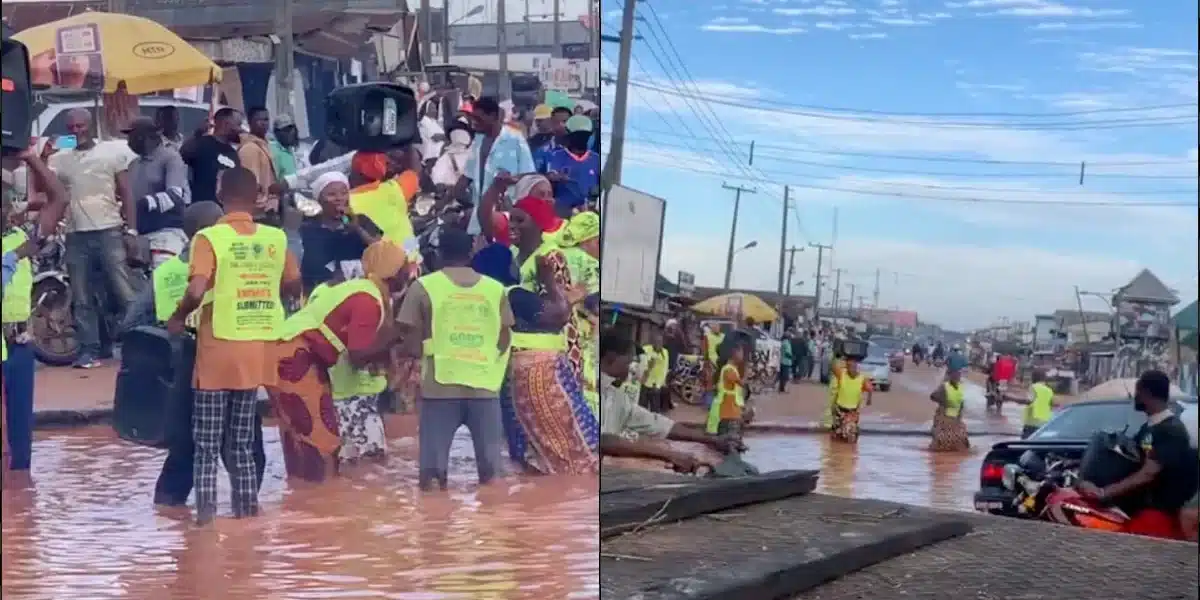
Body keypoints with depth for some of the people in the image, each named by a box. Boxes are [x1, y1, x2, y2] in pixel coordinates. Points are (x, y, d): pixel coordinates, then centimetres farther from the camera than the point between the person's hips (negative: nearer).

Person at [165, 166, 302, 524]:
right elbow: (293, 287, 12)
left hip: (219, 348, -4)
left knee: (207, 440, 6)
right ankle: (247, 502, 17)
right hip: (258, 348, 4)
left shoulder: (209, 238, -10)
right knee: (243, 438, 17)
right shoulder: (276, 238, 2)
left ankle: (205, 505, 0)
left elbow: (197, 291, -21)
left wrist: (177, 318, -3)